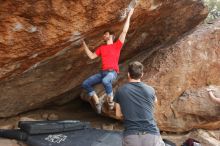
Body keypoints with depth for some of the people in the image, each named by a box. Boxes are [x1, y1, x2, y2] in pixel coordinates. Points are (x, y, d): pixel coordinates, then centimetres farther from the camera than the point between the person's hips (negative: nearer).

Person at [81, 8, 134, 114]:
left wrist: (129, 16, 2)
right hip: (102, 72, 6)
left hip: (112, 72, -6)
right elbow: (91, 56, 23)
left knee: (105, 81, -41)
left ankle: (110, 101, -19)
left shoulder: (117, 45, 7)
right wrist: (84, 44, 23)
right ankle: (97, 102, -1)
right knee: (85, 84, -7)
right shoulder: (101, 48, 23)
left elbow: (124, 31, 1)